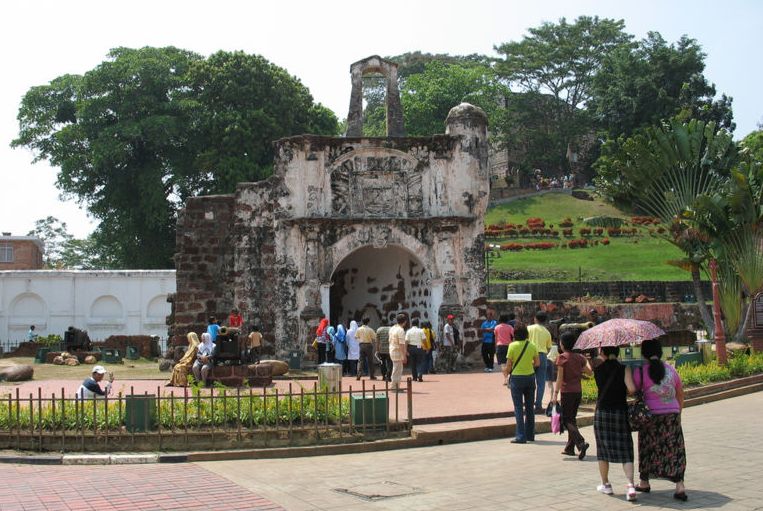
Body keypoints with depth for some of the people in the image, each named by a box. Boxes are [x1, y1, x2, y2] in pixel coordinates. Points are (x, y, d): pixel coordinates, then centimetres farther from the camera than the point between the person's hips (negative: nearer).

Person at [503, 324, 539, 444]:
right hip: (530, 377, 4)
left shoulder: (513, 346, -10)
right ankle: (530, 435, 20)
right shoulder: (532, 346, 1)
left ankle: (521, 436, -5)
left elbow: (509, 364, -7)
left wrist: (505, 373, 12)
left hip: (517, 377, -4)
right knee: (529, 407, 13)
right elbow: (537, 363, 9)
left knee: (518, 408, 0)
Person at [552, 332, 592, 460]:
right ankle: (570, 448, 20)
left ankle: (581, 443, -21)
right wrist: (586, 361, 27)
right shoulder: (579, 357, 5)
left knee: (566, 420, -2)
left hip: (567, 391, -6)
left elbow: (560, 378, -14)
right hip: (578, 391, 6)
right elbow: (590, 372, 10)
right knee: (572, 418, 16)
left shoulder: (562, 357, -11)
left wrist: (555, 393, -12)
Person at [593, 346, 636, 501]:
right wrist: (623, 392, 4)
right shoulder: (624, 369, -6)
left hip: (602, 412, 1)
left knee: (603, 449, 14)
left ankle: (605, 484, 24)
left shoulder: (598, 366, -3)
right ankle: (630, 485, -13)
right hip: (621, 412, -1)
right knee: (625, 451, 2)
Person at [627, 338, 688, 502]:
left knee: (648, 449, 13)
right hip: (673, 414, 3)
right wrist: (678, 411, 28)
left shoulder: (641, 371, -8)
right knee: (674, 450, 5)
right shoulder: (670, 369, 7)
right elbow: (680, 394, 15)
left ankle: (644, 483, 27)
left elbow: (631, 390, -13)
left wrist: (627, 369, -6)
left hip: (652, 415, -3)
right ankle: (680, 486, -2)